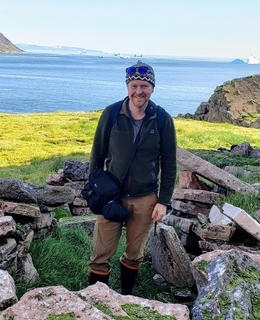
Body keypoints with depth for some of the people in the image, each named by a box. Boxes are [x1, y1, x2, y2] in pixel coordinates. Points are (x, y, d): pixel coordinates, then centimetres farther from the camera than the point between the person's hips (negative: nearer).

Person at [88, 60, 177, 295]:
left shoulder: (163, 120, -6)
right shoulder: (111, 114, -6)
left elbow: (169, 165, 0)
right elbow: (97, 155, 3)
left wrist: (163, 201, -2)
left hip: (145, 199, 1)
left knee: (134, 255, 16)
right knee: (101, 256, 3)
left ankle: (126, 296, 36)